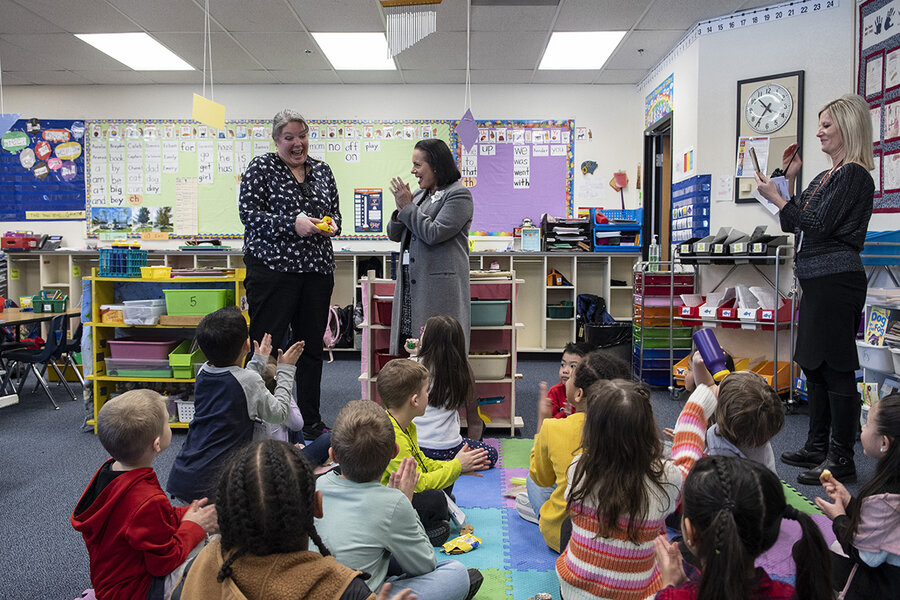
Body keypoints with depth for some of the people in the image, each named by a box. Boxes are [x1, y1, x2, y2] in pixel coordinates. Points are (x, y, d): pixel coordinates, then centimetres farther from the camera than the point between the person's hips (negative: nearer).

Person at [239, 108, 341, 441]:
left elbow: (335, 212, 20)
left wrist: (331, 225, -3)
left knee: (311, 345, 11)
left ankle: (310, 422, 23)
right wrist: (292, 223, -19)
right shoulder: (260, 167, 1)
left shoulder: (322, 170, 15)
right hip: (272, 267, -5)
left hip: (317, 270, 5)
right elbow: (249, 213, -8)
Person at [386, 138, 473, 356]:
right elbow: (394, 235, 18)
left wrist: (408, 207, -7)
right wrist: (401, 210, 0)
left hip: (439, 286, -7)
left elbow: (434, 233, -15)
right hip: (410, 283, 7)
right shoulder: (419, 195, 19)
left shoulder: (459, 194, -4)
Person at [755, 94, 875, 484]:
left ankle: (842, 459, 2)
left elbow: (818, 226, -16)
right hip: (817, 281, 10)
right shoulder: (827, 177, 19)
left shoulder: (854, 175, -9)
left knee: (835, 367, -6)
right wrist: (788, 180, 15)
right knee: (813, 363, 13)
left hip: (836, 280, -10)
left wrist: (776, 198, -11)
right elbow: (796, 224, 20)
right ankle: (818, 447, 24)